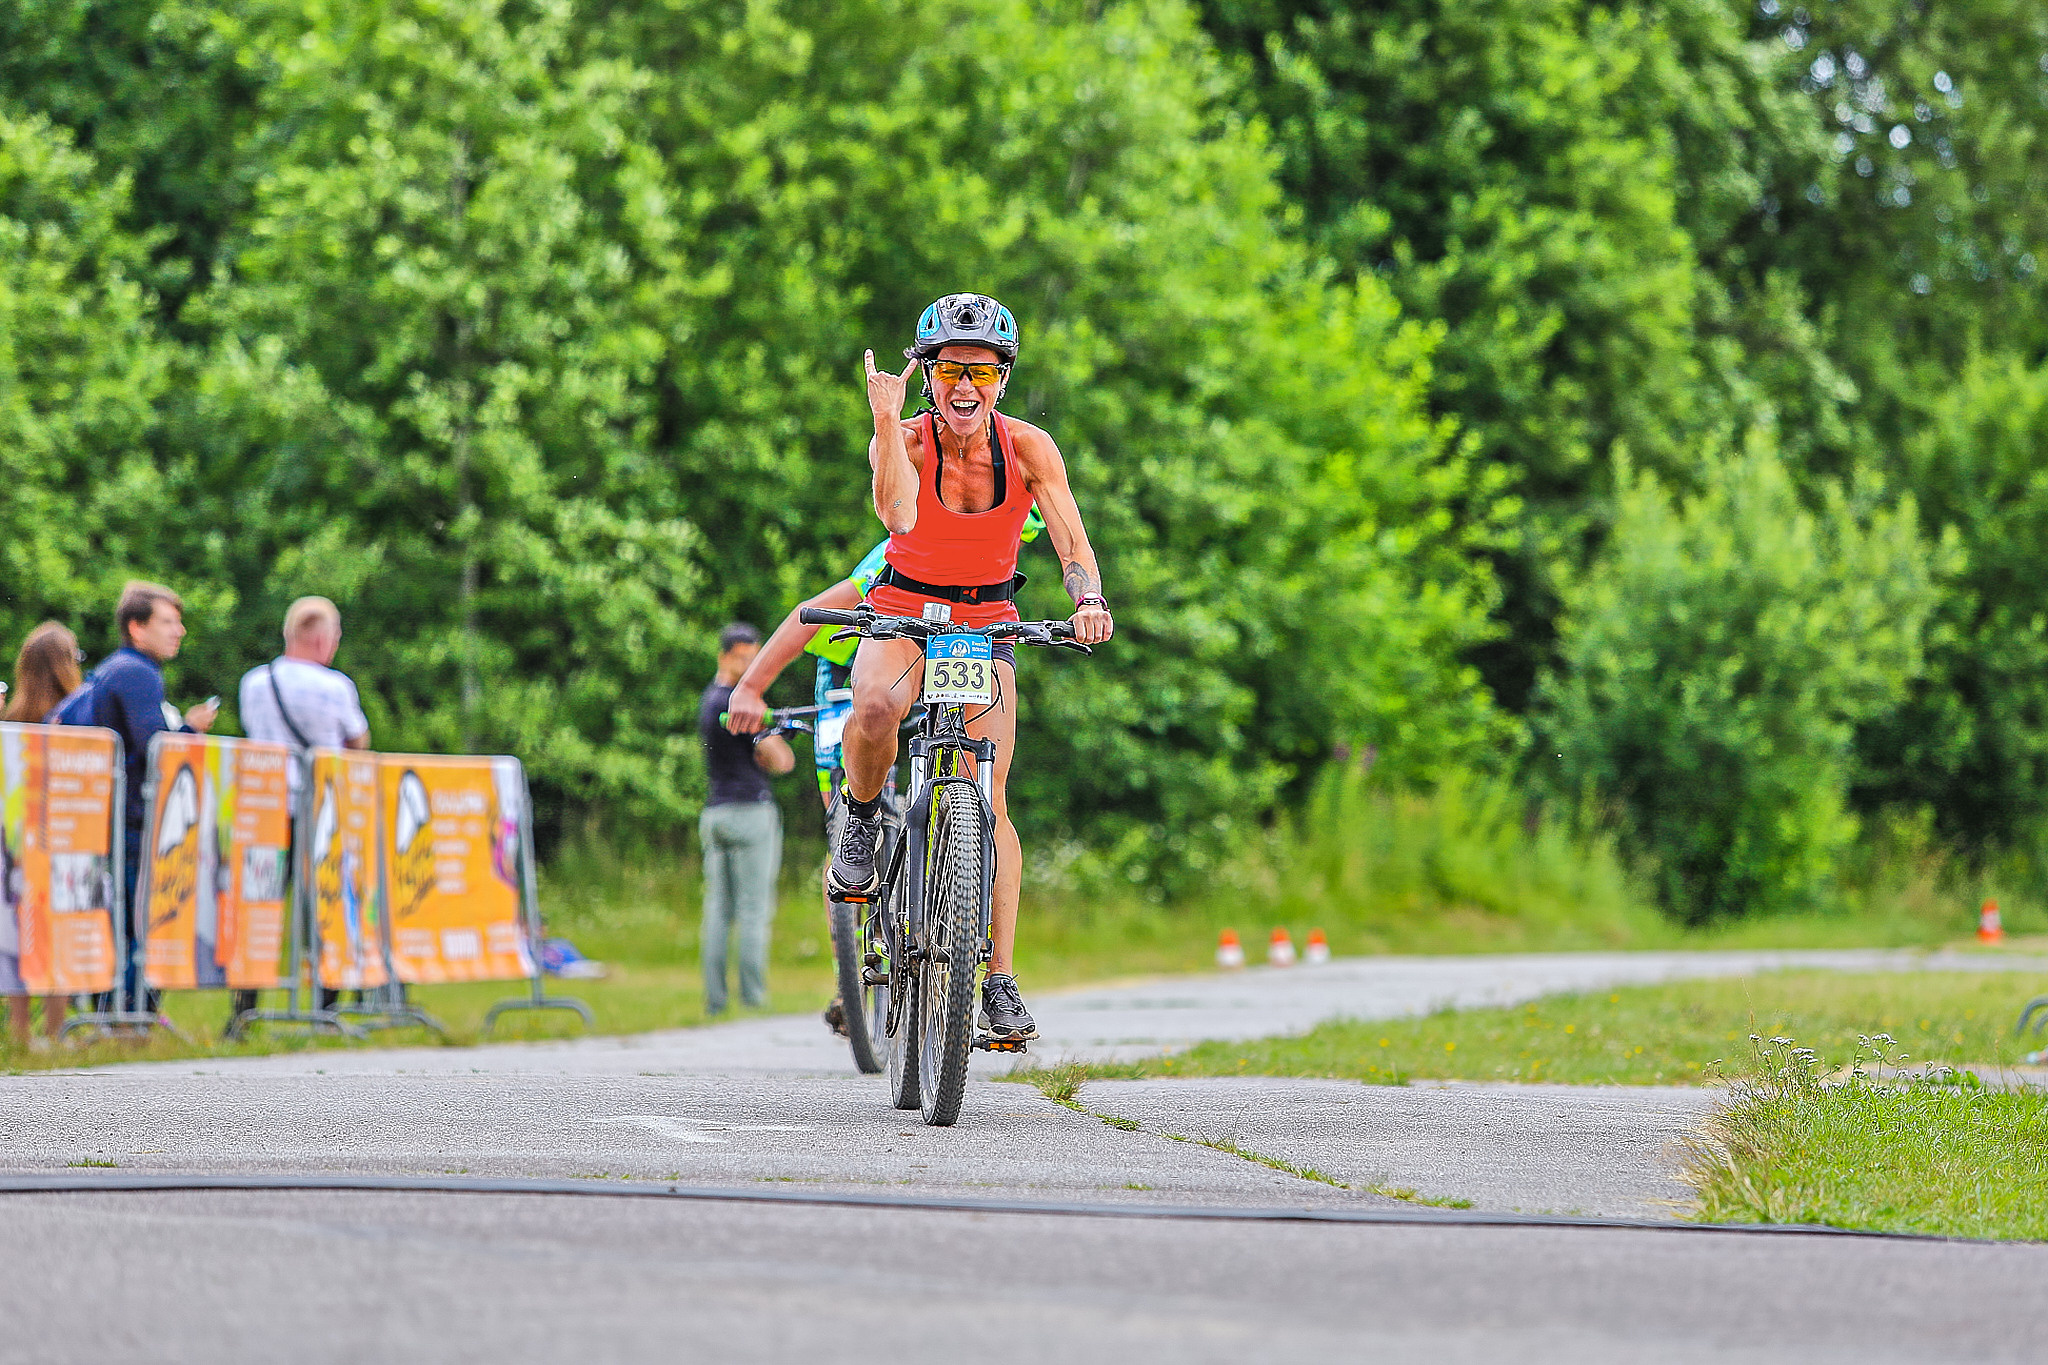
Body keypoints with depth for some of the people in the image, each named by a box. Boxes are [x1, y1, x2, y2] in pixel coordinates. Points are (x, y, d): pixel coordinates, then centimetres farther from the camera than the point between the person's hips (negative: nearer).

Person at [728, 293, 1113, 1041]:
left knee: (987, 798, -13)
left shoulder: (1028, 447, -13)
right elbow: (899, 514, -38)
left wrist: (1089, 600, -38)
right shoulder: (906, 440, -18)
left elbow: (1073, 542, -18)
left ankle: (1001, 979, -10)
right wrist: (887, 421, -46)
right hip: (903, 615, -1)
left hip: (987, 626, 1)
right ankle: (862, 813, -5)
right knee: (876, 707, -37)